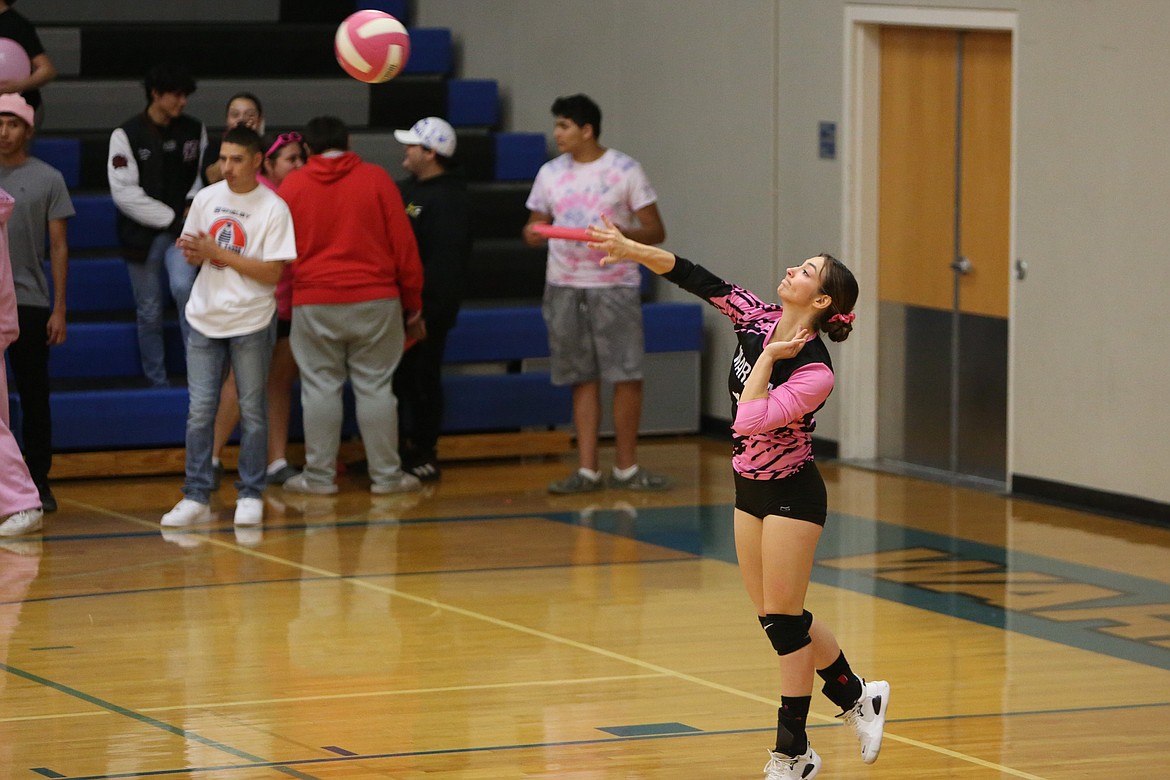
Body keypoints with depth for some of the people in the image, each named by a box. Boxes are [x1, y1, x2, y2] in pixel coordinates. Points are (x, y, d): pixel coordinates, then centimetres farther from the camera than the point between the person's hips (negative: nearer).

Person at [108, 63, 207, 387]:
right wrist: (170, 218, -11)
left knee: (183, 287, -26)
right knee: (149, 313, 5)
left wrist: (192, 206, -6)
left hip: (181, 228, 1)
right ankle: (156, 382, 17)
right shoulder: (127, 135, -6)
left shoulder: (194, 130, 4)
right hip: (143, 234, -1)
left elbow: (204, 175, 14)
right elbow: (125, 193, -11)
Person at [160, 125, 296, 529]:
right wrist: (194, 253, -9)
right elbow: (191, 251, 16)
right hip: (206, 319, 4)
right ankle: (196, 496, 7)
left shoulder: (273, 208, -8)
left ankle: (250, 496, 12)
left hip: (250, 321, -4)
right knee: (199, 409, 1)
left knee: (252, 410, 4)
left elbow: (272, 272, -13)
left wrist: (218, 252, -18)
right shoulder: (206, 198, 6)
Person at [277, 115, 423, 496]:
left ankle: (319, 475, 7)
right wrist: (413, 305, 7)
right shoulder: (376, 179, 0)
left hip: (313, 305, 0)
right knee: (375, 386, 5)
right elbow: (404, 245, 0)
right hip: (374, 299, 0)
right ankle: (386, 474, 7)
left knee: (320, 387, 5)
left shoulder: (292, 186, 2)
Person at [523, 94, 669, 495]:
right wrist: (533, 233, -10)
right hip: (564, 286, 3)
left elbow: (655, 232, -3)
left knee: (627, 375, -6)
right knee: (582, 379, 4)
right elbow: (537, 223, 15)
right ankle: (587, 470, 7)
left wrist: (621, 232, -22)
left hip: (614, 285, -3)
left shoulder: (625, 170, -2)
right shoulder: (550, 173, 10)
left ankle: (626, 466, 5)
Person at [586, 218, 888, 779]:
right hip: (750, 491, 8)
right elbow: (696, 279, -5)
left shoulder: (814, 371, -23)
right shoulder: (759, 321, -4)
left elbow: (750, 419, -30)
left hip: (791, 495, -8)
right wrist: (633, 250, -14)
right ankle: (857, 698, 31)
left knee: (782, 618, 0)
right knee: (776, 617, 14)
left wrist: (768, 358, -23)